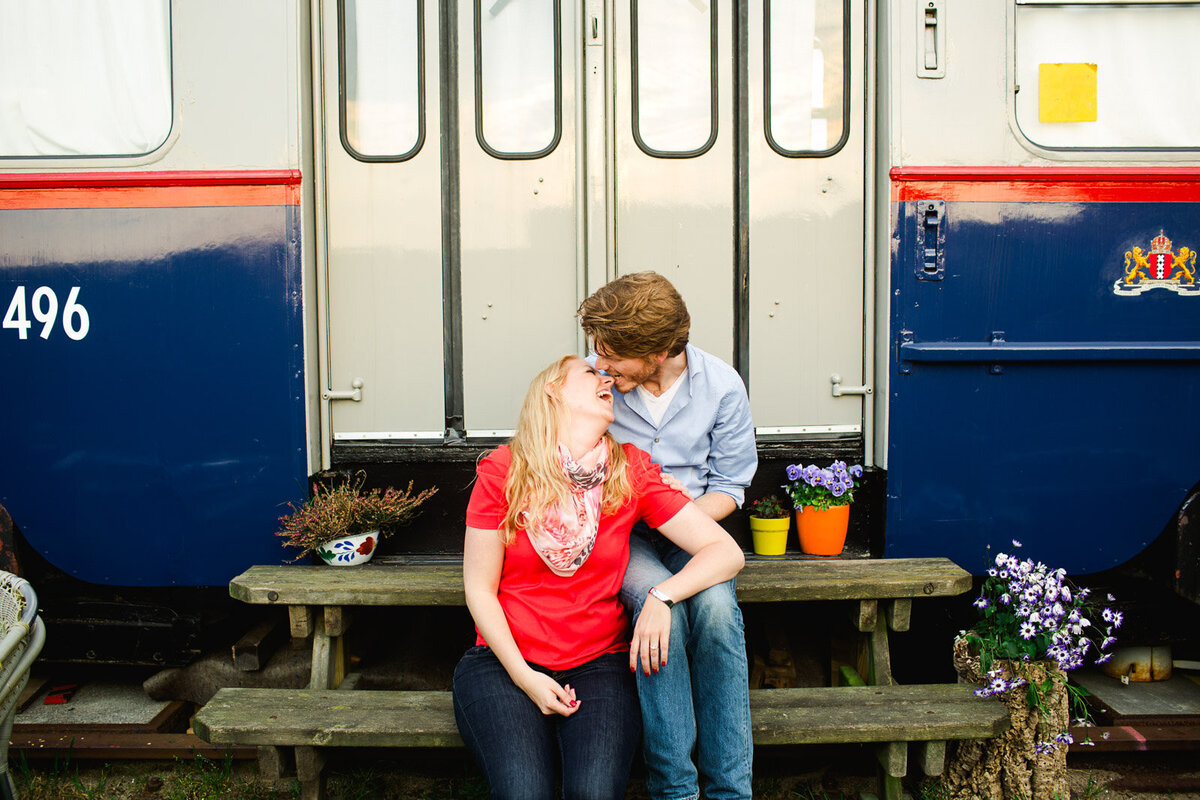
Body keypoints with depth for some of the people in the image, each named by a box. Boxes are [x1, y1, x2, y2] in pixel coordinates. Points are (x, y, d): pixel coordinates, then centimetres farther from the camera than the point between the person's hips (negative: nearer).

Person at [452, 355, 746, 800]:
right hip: (504, 662, -1)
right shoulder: (502, 471, -3)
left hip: (599, 664, 1)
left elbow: (727, 553, -1)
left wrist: (662, 596, -17)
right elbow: (479, 587, 1)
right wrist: (523, 676, -9)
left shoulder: (631, 472, 1)